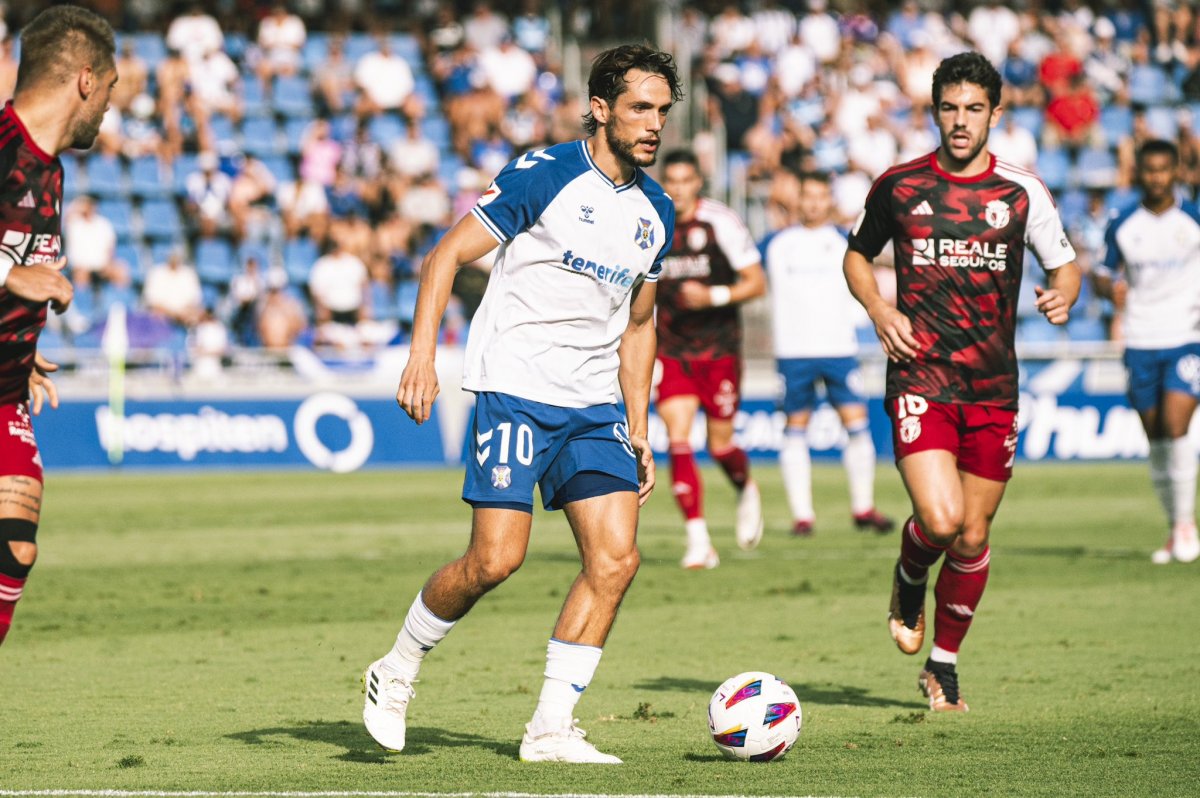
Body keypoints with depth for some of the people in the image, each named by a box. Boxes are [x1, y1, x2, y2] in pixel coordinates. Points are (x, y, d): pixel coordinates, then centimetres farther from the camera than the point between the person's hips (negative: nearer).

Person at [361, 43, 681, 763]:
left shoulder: (656, 211, 11)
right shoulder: (545, 176, -8)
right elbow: (445, 256, -8)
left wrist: (638, 431, 17)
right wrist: (423, 355, -20)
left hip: (594, 406, 6)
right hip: (516, 389, -6)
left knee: (616, 559, -7)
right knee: (496, 558, -13)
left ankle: (551, 729, 1)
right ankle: (397, 673, 11)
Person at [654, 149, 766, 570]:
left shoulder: (720, 223, -8)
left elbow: (756, 282, -6)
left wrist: (714, 296, -20)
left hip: (719, 348, -2)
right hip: (672, 349, 2)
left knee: (720, 445, 3)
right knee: (678, 438, -12)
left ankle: (747, 491, 39)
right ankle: (698, 542, -10)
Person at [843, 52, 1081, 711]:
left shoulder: (1021, 192, 3)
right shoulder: (898, 187, 3)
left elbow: (1064, 264, 11)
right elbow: (856, 255, 17)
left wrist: (1062, 295, -13)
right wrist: (879, 310, -2)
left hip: (993, 388, 2)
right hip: (919, 379, -2)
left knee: (973, 536, 6)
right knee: (940, 520, -19)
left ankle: (943, 667, 24)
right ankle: (909, 582, 17)